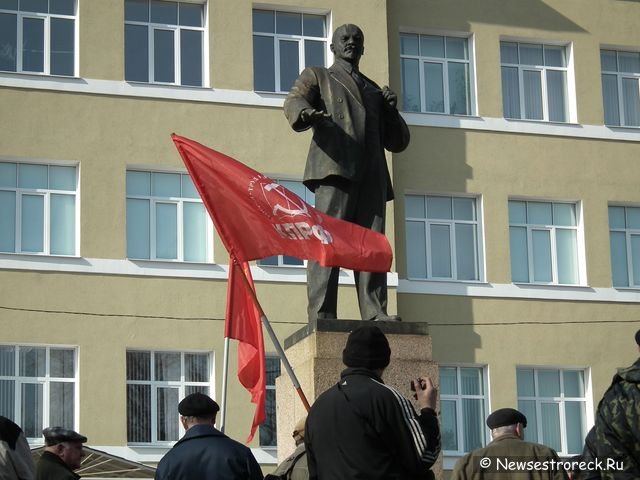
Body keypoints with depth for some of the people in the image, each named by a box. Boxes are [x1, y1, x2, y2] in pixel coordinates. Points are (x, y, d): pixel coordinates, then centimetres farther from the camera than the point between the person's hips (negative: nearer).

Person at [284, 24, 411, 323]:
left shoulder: (374, 91, 33)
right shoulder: (316, 77, 22)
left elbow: (398, 142, 30)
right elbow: (294, 102, 0)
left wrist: (391, 110, 10)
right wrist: (307, 113, -25)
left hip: (371, 175, 4)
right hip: (335, 166, -4)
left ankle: (375, 314, -13)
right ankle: (321, 314, -21)